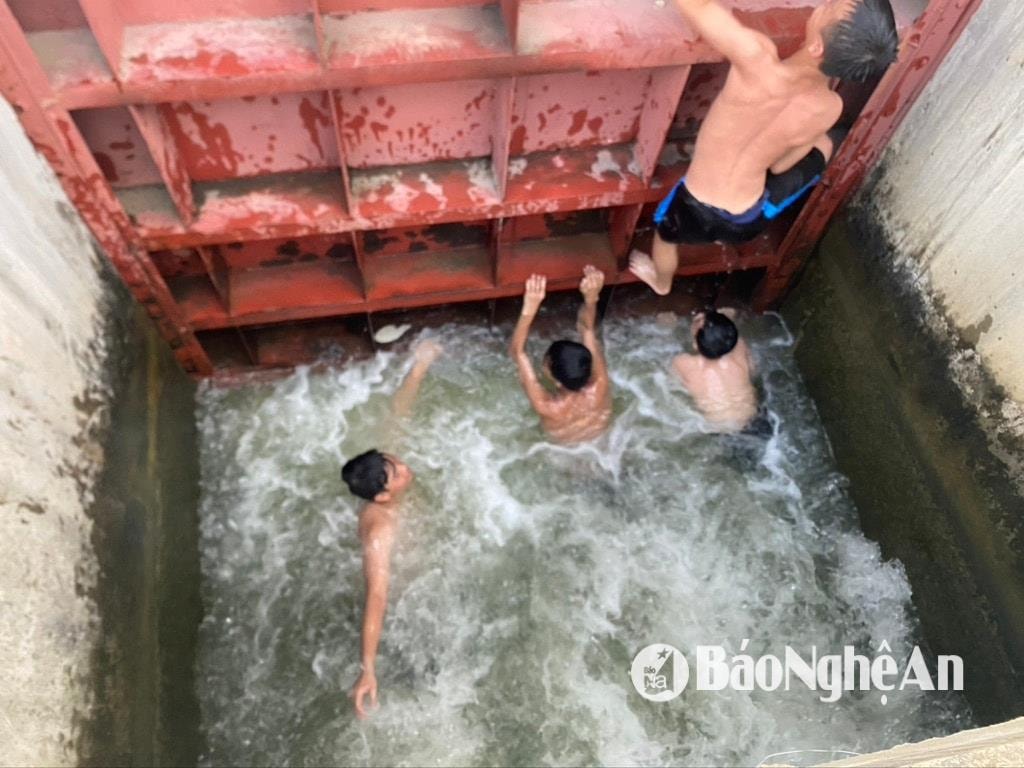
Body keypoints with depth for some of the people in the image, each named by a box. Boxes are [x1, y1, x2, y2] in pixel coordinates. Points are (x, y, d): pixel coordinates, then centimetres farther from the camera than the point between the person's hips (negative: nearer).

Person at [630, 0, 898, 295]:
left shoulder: (759, 61, -33)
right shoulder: (828, 108, -16)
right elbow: (780, 164, 0)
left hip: (695, 212, -2)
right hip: (752, 220, 3)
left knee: (664, 229, 36)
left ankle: (661, 281, 64)